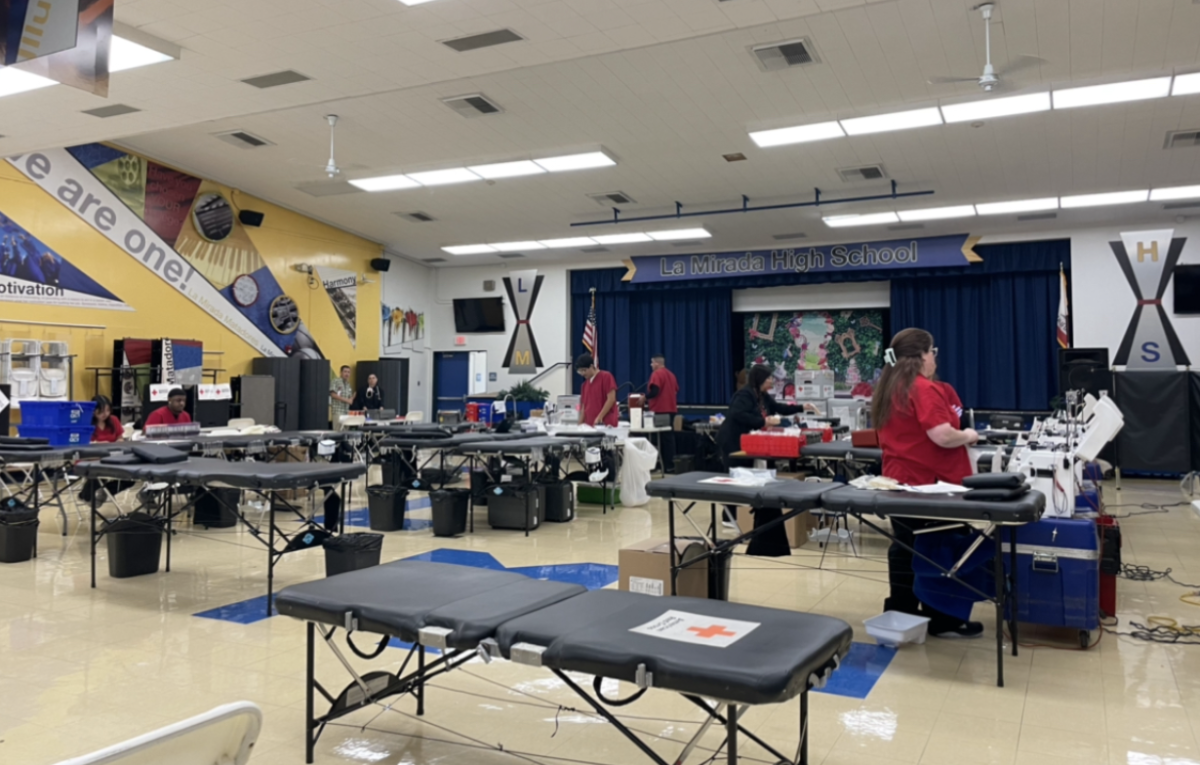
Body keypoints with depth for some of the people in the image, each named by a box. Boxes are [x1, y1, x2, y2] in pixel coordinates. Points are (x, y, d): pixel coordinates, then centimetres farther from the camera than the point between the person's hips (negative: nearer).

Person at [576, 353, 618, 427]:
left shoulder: (606, 377, -1)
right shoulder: (585, 384, 17)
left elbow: (611, 399, -8)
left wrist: (599, 417, -14)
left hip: (606, 424, -5)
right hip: (589, 425, 6)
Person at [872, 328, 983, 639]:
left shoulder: (888, 389, 11)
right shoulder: (925, 389, -17)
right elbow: (942, 436, -24)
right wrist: (967, 436, -5)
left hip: (898, 481, 8)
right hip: (929, 485, -8)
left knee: (905, 550, 13)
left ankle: (900, 616, 20)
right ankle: (942, 621, 13)